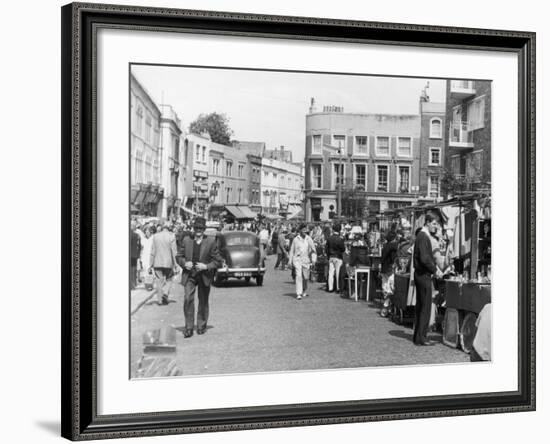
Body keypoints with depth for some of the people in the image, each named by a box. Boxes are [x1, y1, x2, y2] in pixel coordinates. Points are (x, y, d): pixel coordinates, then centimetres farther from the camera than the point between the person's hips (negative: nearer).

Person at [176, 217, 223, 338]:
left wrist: (206, 266, -17)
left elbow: (218, 261, -2)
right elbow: (179, 256, 11)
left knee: (203, 302, 10)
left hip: (204, 275, 0)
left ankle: (201, 326, 27)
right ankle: (189, 327, -8)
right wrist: (184, 263, -10)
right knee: (188, 299, -14)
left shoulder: (211, 242, -4)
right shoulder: (186, 240, 2)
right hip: (189, 275, 0)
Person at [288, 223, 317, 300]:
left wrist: (313, 259, -6)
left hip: (306, 260, 2)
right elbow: (292, 251, 9)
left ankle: (304, 291, 34)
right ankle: (298, 294, -15)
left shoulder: (309, 239, 4)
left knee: (306, 277, 8)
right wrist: (290, 261, 8)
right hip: (297, 259, -2)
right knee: (298, 276, -14)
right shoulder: (296, 239, 2)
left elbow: (313, 250, 6)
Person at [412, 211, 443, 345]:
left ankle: (418, 336, 19)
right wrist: (435, 270, -12)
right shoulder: (423, 237, -16)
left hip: (421, 275, 10)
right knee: (425, 307, -6)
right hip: (423, 275, -10)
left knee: (420, 307, 13)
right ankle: (421, 338, -3)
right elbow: (424, 259, -23)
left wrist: (435, 267, 7)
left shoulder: (424, 235, 16)